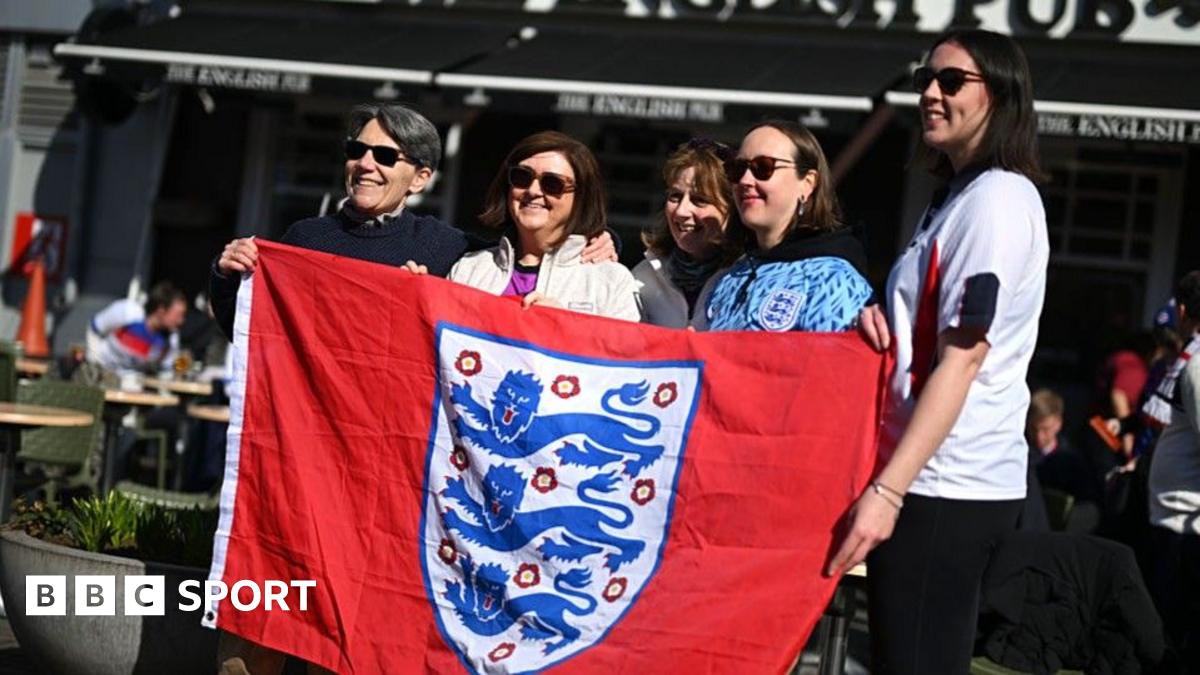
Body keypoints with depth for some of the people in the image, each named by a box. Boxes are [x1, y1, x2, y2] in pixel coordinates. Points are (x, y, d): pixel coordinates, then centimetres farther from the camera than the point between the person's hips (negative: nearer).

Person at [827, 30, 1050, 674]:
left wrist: (889, 489, -23)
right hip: (949, 478, 10)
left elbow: (961, 356, -18)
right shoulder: (959, 194, 18)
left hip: (943, 483, -10)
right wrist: (879, 320, 1)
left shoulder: (998, 196, -11)